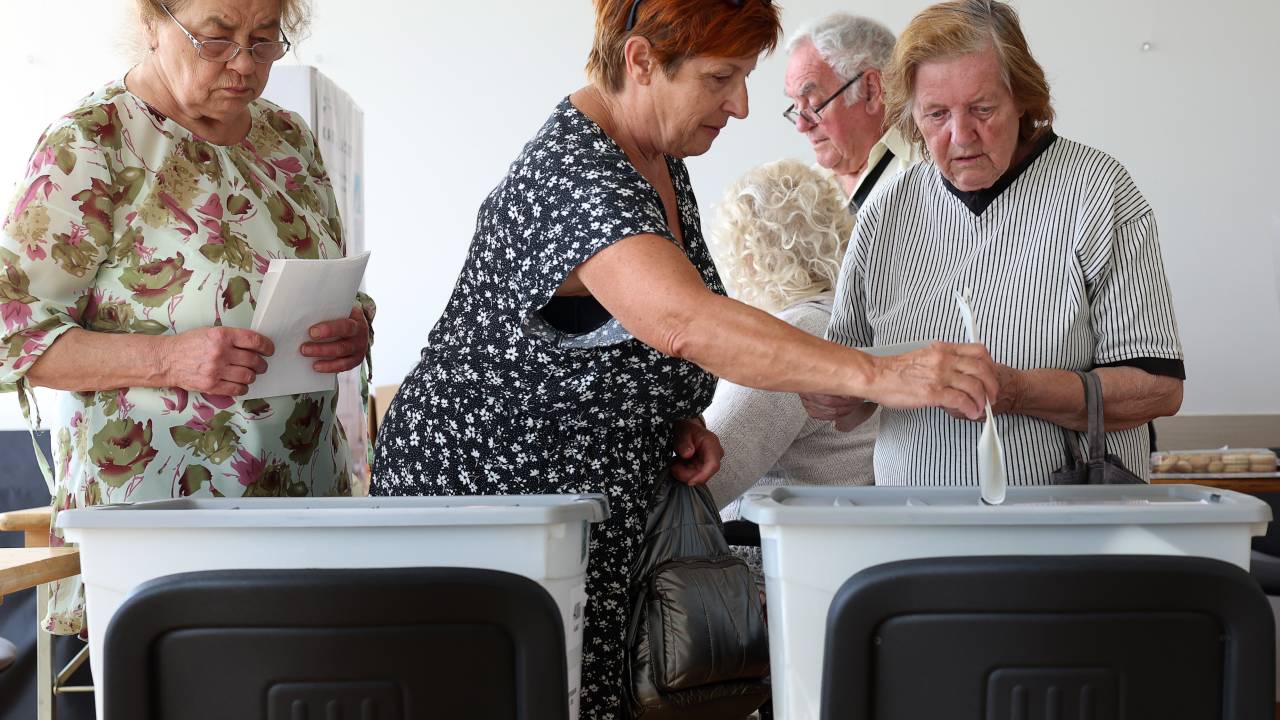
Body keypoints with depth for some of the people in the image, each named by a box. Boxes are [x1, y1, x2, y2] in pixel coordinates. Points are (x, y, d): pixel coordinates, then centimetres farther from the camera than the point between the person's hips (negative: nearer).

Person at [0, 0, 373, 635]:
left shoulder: (289, 138, 11)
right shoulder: (89, 143, -7)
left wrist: (354, 329, -3)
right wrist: (168, 359, -24)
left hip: (307, 492, 5)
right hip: (150, 504, -5)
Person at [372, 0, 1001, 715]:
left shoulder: (660, 158, 6)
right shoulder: (573, 173, -25)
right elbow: (684, 323, -41)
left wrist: (679, 419, 2)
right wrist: (878, 375, -45)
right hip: (480, 487, -9)